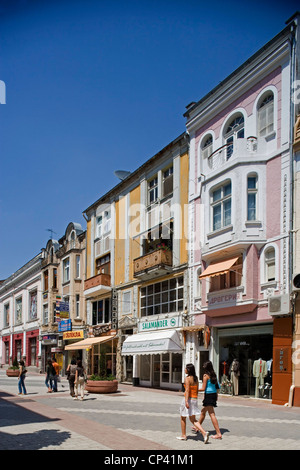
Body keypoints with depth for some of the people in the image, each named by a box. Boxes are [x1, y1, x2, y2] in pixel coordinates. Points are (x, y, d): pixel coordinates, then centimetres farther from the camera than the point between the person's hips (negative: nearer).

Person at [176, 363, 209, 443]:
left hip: (188, 398, -7)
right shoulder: (196, 378, 8)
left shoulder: (187, 378, -15)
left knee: (183, 418, 14)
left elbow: (187, 390, -24)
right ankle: (204, 433, -9)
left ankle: (183, 436, 22)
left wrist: (186, 401, -30)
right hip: (195, 399, 7)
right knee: (193, 419, 10)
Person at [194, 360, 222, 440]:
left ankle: (218, 434, -10)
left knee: (212, 414, -7)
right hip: (214, 394, 9)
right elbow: (217, 386, 11)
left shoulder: (206, 375, -14)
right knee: (203, 411, 25)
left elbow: (203, 388, -15)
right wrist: (216, 396, 20)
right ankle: (198, 426, 43)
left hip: (209, 395, -9)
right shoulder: (213, 375, 8)